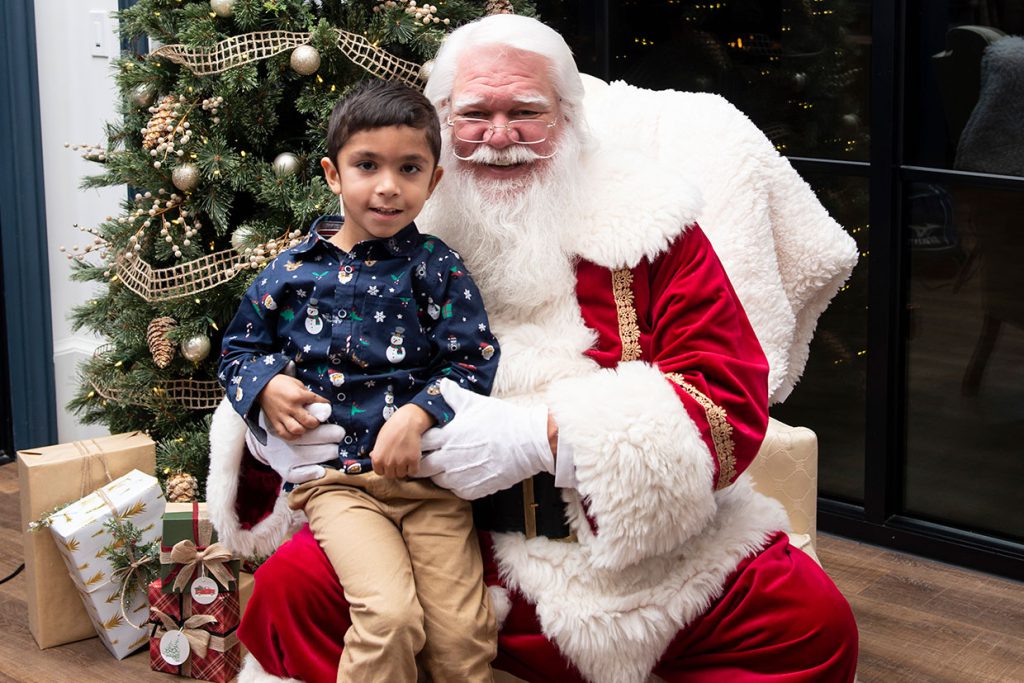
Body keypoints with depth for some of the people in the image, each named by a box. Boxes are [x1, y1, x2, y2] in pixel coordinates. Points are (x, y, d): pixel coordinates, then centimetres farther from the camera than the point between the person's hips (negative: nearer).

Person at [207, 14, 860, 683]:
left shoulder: (645, 225, 0)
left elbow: (732, 400, -9)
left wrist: (542, 436, -20)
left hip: (650, 549, 0)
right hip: (455, 548, 1)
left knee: (812, 619, -22)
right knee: (293, 586, -24)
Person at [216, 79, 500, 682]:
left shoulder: (437, 267, 3)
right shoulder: (291, 272, 6)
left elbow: (474, 359, -2)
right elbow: (239, 350, 20)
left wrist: (418, 416, -17)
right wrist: (267, 386, -2)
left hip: (426, 470, 1)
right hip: (336, 478, 0)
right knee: (390, 616, -23)